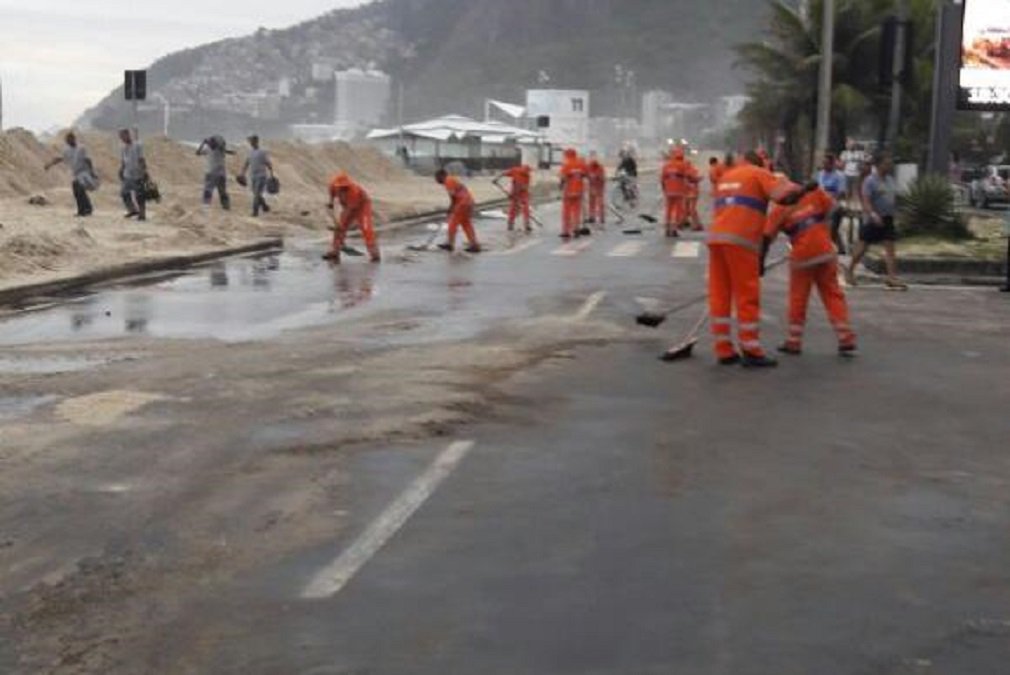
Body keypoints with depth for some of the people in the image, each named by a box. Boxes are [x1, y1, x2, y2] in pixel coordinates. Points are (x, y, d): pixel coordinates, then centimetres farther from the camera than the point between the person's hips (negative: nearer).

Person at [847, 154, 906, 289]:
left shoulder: (891, 180, 11)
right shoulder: (870, 181, -11)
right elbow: (866, 201, -20)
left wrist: (895, 213, 19)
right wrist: (873, 215, -32)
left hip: (887, 219, 6)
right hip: (872, 220, -6)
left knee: (890, 248, -3)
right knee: (863, 247, 4)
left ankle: (892, 277, -6)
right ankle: (850, 270, 24)